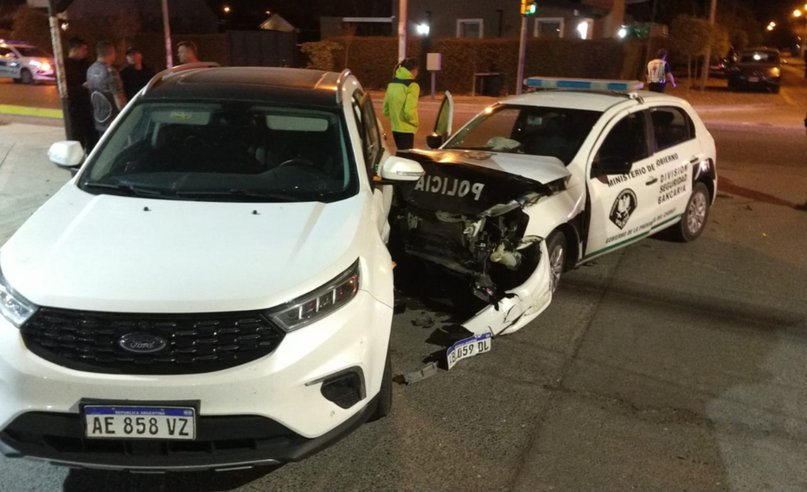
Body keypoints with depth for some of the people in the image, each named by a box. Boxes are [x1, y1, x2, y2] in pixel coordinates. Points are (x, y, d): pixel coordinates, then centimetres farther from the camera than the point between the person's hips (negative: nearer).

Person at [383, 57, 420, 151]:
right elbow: (409, 111, -22)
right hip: (406, 129, -7)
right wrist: (415, 122, -6)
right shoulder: (411, 85, -13)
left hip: (395, 128, 8)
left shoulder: (392, 84, 9)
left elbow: (386, 109, 13)